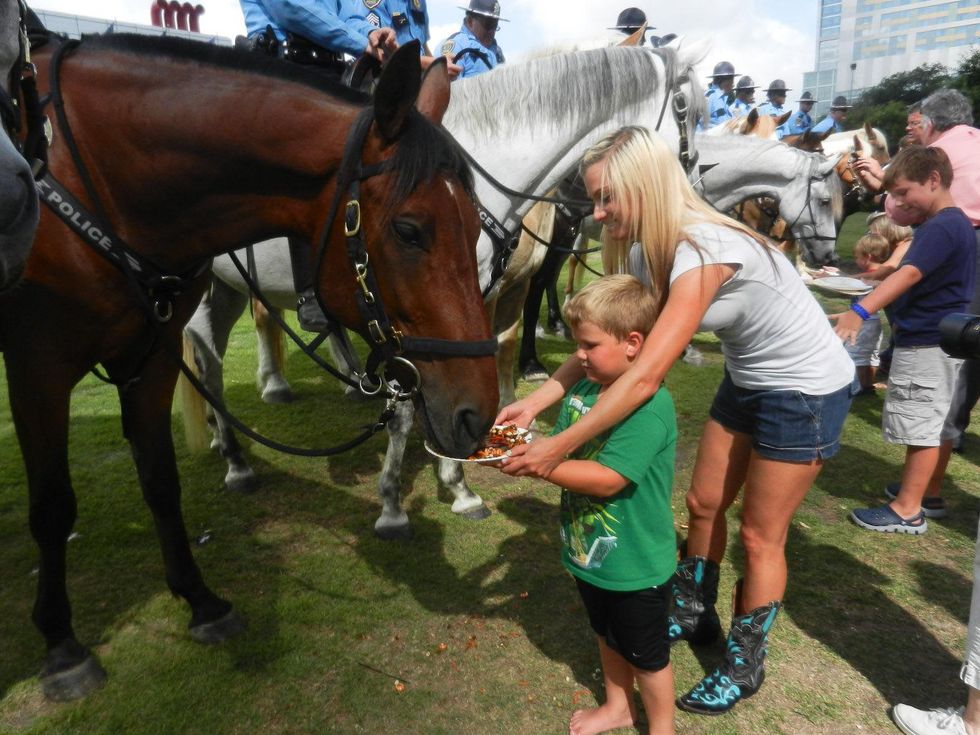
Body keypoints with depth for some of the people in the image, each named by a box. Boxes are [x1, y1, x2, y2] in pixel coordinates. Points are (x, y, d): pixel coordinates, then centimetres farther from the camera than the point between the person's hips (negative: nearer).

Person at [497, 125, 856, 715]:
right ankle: (695, 614, 40)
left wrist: (557, 449, -36)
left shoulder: (702, 250, -34)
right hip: (748, 381, 8)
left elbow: (644, 378, -39)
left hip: (807, 391, -8)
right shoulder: (649, 254, -7)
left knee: (760, 535, 5)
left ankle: (745, 666, 28)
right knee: (704, 505, 15)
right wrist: (537, 400, -17)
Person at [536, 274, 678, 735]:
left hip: (636, 566, -7)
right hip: (589, 553, 8)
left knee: (647, 655, 17)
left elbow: (606, 478, -34)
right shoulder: (582, 390, -3)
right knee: (607, 636, 29)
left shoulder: (651, 406, -28)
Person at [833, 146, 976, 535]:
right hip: (939, 340, 11)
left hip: (925, 344, -11)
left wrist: (860, 311, -46)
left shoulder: (941, 226, -19)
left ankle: (908, 510, 2)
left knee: (922, 427, -5)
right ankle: (928, 492, 30)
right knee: (938, 424, 18)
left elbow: (910, 273, -35)